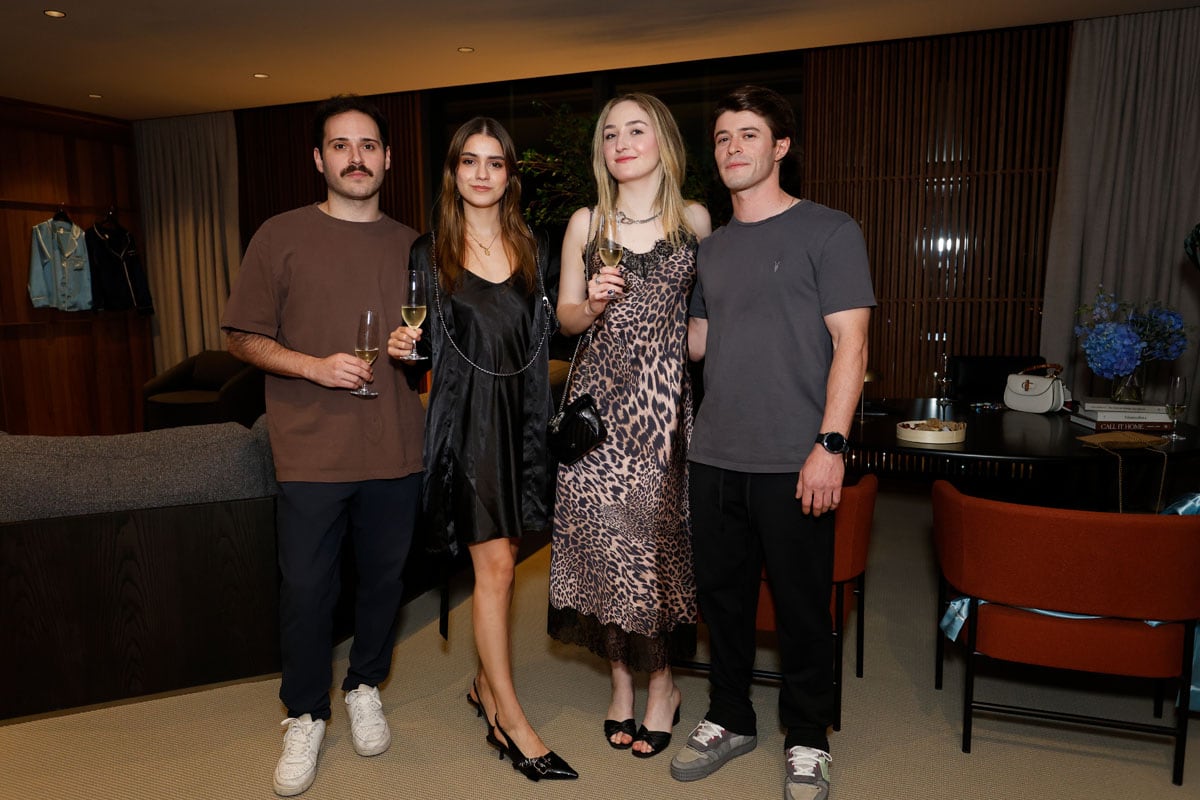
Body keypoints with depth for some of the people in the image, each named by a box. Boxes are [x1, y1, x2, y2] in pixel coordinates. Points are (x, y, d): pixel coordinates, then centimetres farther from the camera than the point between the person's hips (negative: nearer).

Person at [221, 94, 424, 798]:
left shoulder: (411, 244, 10)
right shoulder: (282, 236, 0)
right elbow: (244, 337, 0)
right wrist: (316, 366, -15)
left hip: (396, 450, 3)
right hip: (312, 451, -3)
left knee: (385, 576, 13)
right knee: (307, 587, 5)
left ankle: (366, 688, 36)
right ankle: (306, 716, 26)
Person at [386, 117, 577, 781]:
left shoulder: (534, 251, 11)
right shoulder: (428, 253, 3)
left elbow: (547, 341, 12)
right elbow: (418, 344, 5)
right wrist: (401, 347, -13)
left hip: (521, 418, 4)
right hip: (464, 420, -3)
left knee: (498, 560, 12)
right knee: (495, 566, -6)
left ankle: (486, 684, 32)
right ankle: (510, 722, 6)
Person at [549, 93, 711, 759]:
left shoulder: (694, 220, 7)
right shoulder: (586, 224, 9)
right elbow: (563, 317, 10)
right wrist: (592, 304, -10)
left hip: (662, 396, -1)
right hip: (598, 396, 1)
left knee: (658, 530, -1)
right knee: (602, 532, 2)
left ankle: (661, 682, 20)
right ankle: (620, 678, 21)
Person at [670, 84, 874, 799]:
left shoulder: (828, 231, -2)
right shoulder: (711, 247, 15)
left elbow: (850, 343, -8)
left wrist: (830, 444, -16)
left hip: (792, 462, -5)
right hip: (715, 456, 5)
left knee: (802, 606, 6)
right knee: (722, 593, 14)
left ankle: (808, 742, 27)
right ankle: (730, 720, 34)